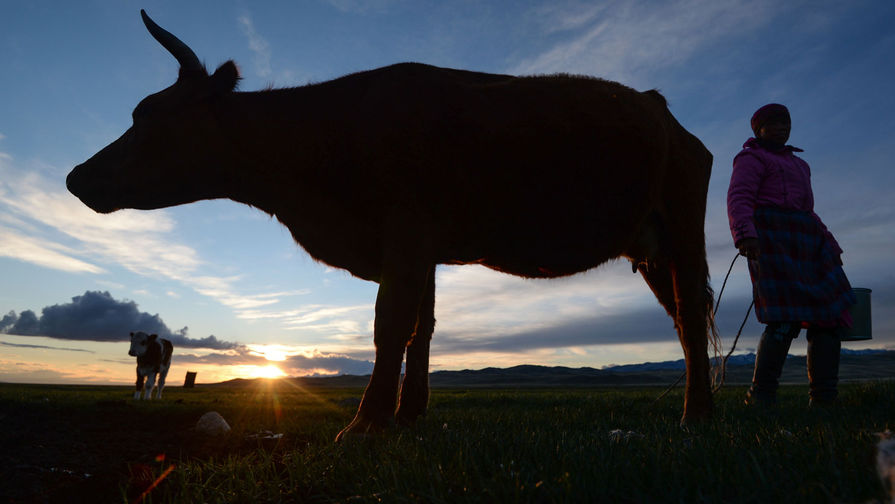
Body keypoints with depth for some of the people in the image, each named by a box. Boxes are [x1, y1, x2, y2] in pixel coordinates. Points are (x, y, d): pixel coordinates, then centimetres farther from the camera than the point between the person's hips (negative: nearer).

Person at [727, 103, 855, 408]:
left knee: (830, 317, -1)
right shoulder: (751, 159, 5)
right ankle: (760, 399, -16)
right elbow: (739, 199, -11)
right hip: (772, 238, -9)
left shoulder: (797, 163, 32)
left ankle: (823, 400, 1)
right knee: (786, 320, -20)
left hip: (806, 242, 9)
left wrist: (828, 244, 25)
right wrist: (745, 235, -28)